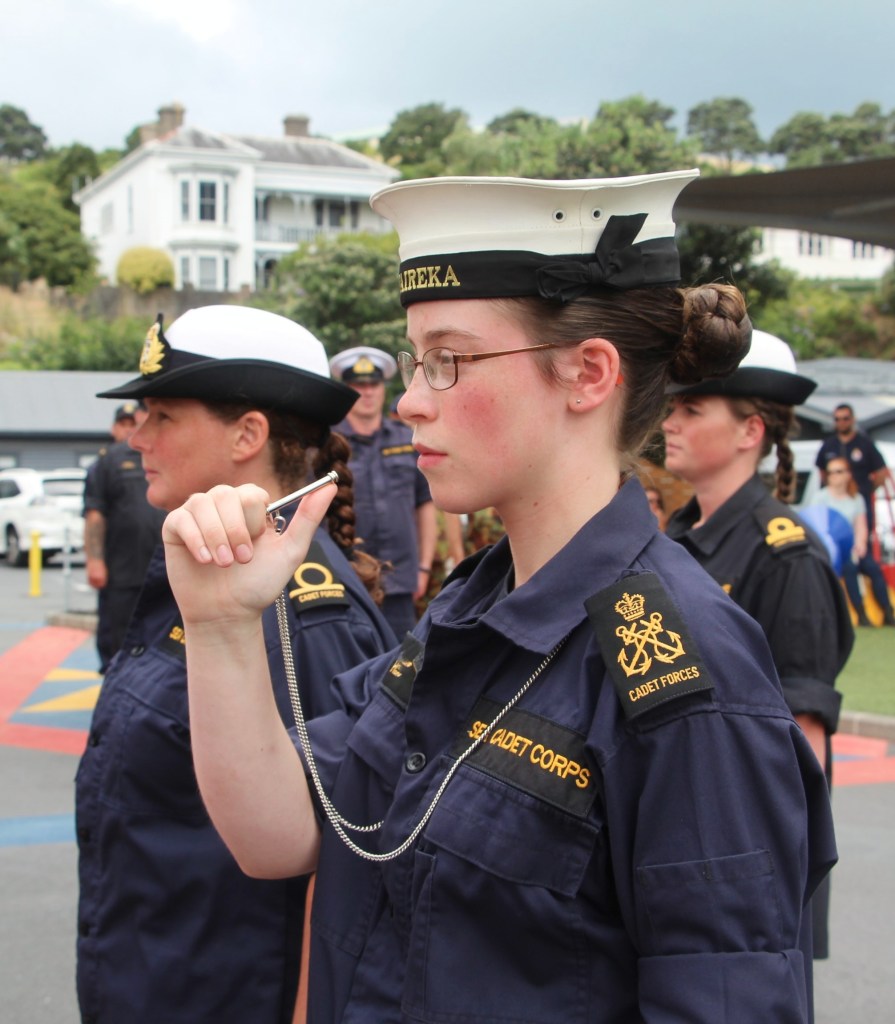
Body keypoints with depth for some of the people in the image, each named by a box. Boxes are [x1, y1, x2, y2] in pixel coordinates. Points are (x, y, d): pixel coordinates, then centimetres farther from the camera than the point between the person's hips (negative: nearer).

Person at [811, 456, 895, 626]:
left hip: (853, 546, 4)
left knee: (873, 568, -23)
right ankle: (862, 615, -31)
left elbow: (861, 528, 7)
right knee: (849, 567, -31)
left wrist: (859, 544, -15)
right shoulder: (821, 497, 3)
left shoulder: (857, 499, 15)